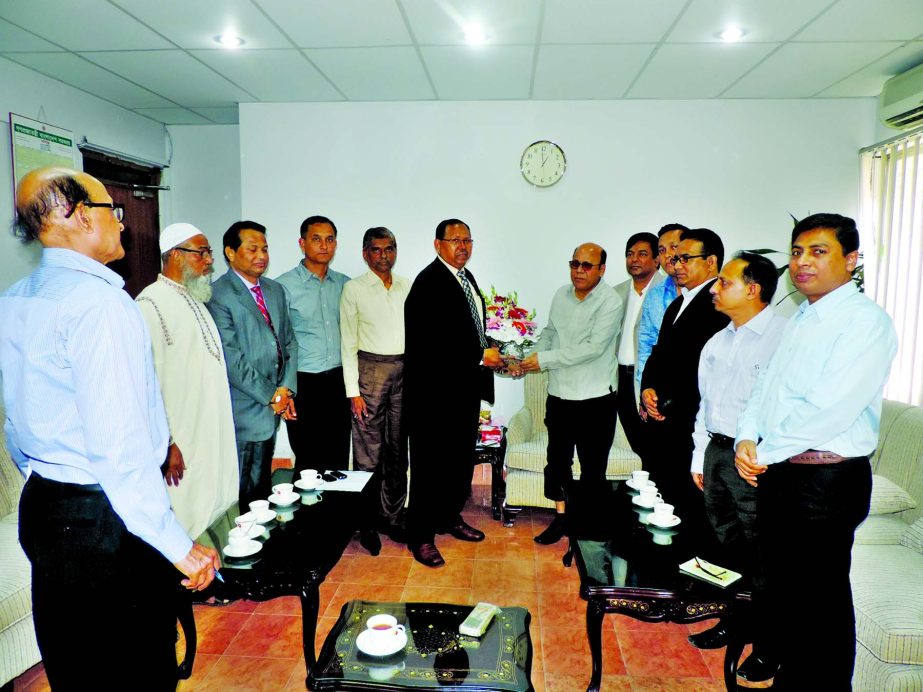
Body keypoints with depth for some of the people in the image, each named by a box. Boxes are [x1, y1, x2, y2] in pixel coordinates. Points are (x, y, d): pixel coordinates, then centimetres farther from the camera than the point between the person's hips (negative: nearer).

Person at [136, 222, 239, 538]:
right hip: (182, 447, -9)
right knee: (189, 524, 0)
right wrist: (165, 444, -20)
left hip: (215, 438, 9)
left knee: (218, 515, 15)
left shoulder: (195, 301, 14)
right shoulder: (151, 304, -15)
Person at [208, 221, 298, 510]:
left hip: (272, 407, 7)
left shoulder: (275, 290, 12)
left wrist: (286, 388, -2)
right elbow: (231, 359, -16)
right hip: (243, 411, -7)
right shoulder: (217, 295, -11)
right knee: (241, 494, 3)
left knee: (262, 485, 18)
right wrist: (270, 395, -12)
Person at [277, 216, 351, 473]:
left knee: (339, 461, 10)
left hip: (339, 383, 4)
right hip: (304, 384, -4)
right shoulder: (285, 285, -5)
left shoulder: (344, 284, 9)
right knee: (309, 463, 5)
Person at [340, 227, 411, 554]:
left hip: (405, 371, 4)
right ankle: (368, 523, 15)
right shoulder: (353, 289, -1)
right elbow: (348, 343, -3)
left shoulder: (407, 287, 10)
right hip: (371, 370, -4)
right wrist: (353, 391, -8)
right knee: (368, 450, 0)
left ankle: (393, 516, 25)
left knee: (398, 449, 11)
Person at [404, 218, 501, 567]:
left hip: (464, 386, 9)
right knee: (431, 462, 1)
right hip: (435, 390, -9)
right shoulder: (429, 281, -15)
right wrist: (480, 356, -19)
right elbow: (432, 341, -23)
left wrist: (490, 353, 5)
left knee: (461, 458, 18)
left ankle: (450, 518, 36)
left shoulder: (466, 277, 14)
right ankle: (421, 536, 14)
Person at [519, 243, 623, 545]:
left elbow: (594, 348, -22)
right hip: (559, 394, 6)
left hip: (596, 398, -5)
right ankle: (561, 516, 31)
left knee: (593, 467, 7)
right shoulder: (561, 295, 6)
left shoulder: (610, 302, -13)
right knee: (557, 460, 15)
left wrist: (545, 359, -21)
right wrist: (531, 357, -1)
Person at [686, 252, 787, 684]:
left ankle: (769, 648, 23)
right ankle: (732, 623, 37)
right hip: (716, 450, 7)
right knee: (726, 546, 18)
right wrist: (700, 457, 17)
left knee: (759, 556, 5)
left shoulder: (783, 336, -12)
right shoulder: (717, 343, 12)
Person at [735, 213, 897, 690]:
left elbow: (832, 406, -23)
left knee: (819, 601, 5)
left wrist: (766, 453, -15)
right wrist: (747, 439, -3)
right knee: (783, 590, 20)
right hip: (776, 473, 8)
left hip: (826, 480, -8)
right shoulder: (799, 320, 14)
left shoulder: (866, 320, -13)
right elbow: (764, 386, 14)